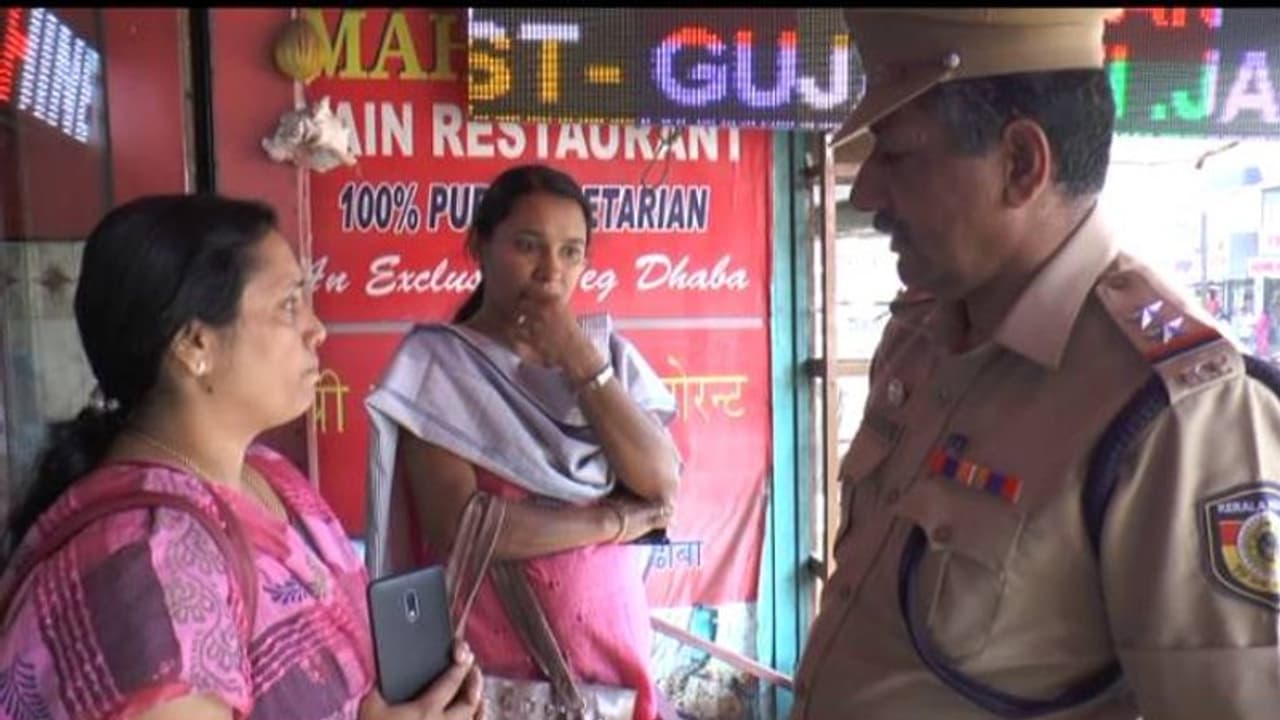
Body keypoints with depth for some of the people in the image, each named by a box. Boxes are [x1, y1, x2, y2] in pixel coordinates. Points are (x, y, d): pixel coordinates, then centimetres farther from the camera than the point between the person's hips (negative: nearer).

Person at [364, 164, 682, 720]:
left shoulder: (606, 351, 3)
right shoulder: (436, 361, -10)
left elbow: (664, 488, -8)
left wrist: (582, 363, -14)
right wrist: (618, 520, -11)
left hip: (609, 647, 4)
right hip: (491, 665, -4)